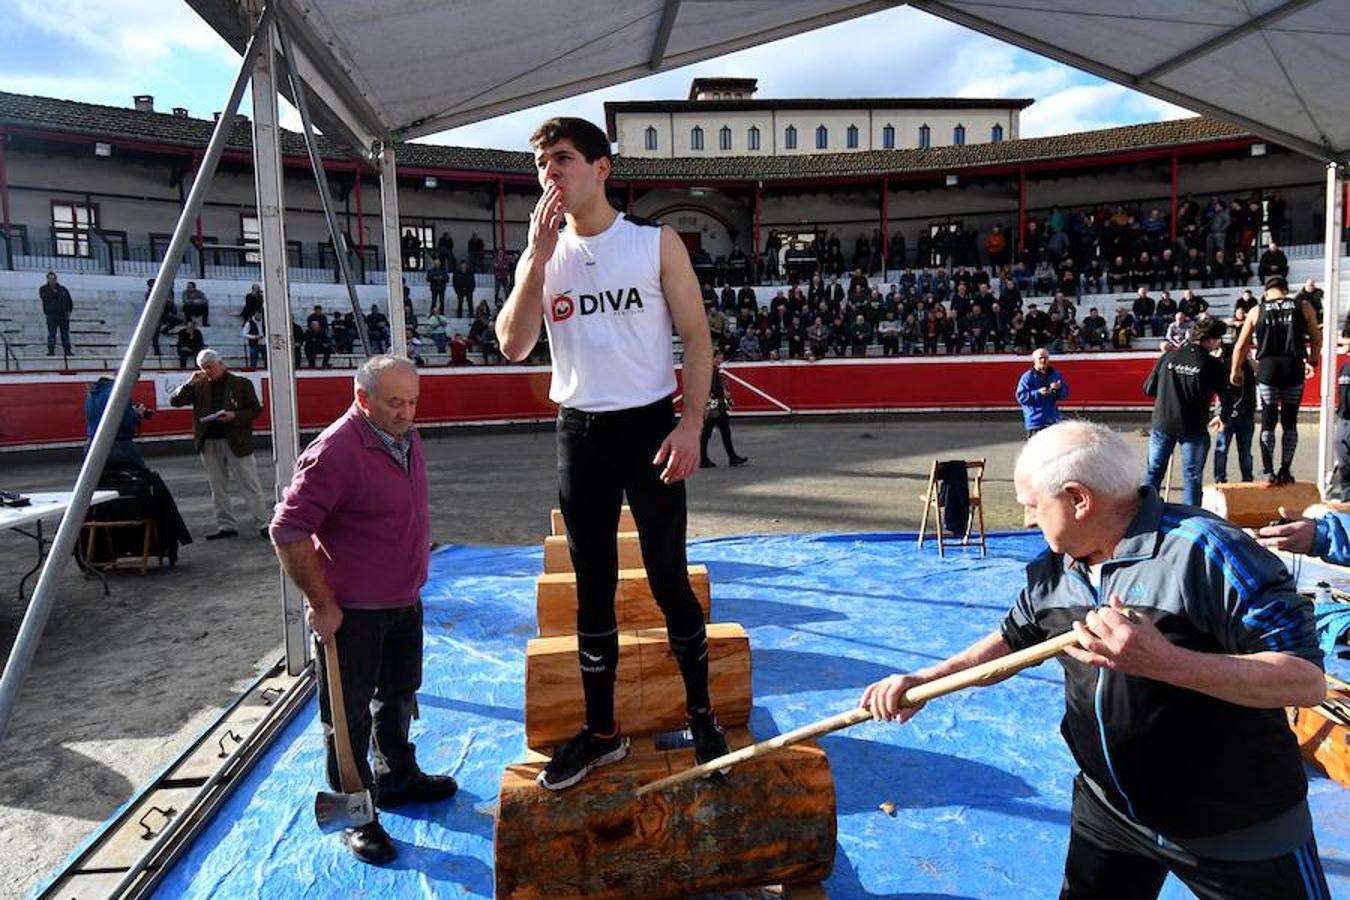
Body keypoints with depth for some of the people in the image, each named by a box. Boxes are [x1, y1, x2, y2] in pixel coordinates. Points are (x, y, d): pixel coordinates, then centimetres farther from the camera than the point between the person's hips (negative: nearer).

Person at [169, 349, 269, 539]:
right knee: (218, 488, 9)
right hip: (209, 443, 4)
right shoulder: (200, 387, 8)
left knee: (250, 485, -2)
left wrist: (235, 416, -16)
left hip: (236, 442, -4)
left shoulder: (241, 384, 0)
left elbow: (256, 409, 0)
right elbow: (174, 400, 6)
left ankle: (263, 524, 0)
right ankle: (226, 526, 18)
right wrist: (190, 383, -8)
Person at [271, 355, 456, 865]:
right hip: (351, 612, -9)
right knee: (350, 713, 6)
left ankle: (398, 778, 44)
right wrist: (321, 604, -21)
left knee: (399, 694, 24)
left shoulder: (406, 438, 3)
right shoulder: (335, 452, -25)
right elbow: (287, 531, -25)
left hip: (403, 601, 9)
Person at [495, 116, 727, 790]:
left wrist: (691, 425, -13)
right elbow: (513, 346, -6)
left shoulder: (656, 243, -1)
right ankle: (601, 731, 23)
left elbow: (696, 337, -3)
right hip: (578, 432, 4)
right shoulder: (541, 256, 7)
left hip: (648, 426, -3)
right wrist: (538, 259, -14)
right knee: (592, 590, 10)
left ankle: (701, 713, 23)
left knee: (669, 579, 2)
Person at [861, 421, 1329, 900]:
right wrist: (924, 680, 2)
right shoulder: (1051, 572, -3)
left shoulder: (1205, 550, -25)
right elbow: (1013, 638, 13)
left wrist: (1165, 661, -39)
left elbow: (1307, 680, -26)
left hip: (1239, 829, -6)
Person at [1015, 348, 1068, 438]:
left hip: (1053, 421, 5)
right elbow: (1021, 397, -11)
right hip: (1035, 422, -5)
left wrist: (1058, 388, -12)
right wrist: (1038, 393, -22)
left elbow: (1065, 393, 11)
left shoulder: (1055, 375, 9)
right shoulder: (1027, 377, -6)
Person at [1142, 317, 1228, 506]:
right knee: (1192, 476, 8)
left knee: (1154, 471, 13)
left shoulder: (1168, 356, 0)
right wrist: (1223, 417, 16)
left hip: (1162, 424, 3)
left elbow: (1148, 389, 3)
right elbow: (1225, 395, -2)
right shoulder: (1212, 364, -8)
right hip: (1193, 428, -3)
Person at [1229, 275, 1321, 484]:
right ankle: (1285, 471, 9)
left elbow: (1240, 346, 8)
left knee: (1268, 421, 5)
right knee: (1290, 422, 8)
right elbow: (1317, 338, 13)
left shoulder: (1257, 311, 5)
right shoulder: (1304, 307, 6)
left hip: (1267, 367, 0)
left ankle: (1268, 471, 2)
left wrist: (1235, 370, 20)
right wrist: (1312, 361, 29)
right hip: (1294, 367, 0)